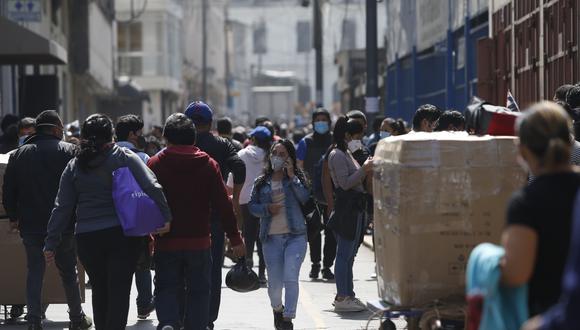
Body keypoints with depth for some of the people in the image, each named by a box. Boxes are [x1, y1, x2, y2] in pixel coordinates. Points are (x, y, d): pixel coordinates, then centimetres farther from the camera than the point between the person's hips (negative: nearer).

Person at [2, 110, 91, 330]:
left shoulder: (19, 154, 6)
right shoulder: (69, 151, -4)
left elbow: (8, 191, 7)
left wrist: (13, 217, 16)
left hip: (31, 225, 2)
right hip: (63, 225, -2)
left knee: (35, 272, 8)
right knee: (68, 271, 10)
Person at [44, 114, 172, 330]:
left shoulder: (74, 166, 7)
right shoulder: (125, 158, -2)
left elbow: (62, 207, 7)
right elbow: (152, 187, -14)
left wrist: (51, 243, 10)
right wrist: (165, 217, -13)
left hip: (87, 237, 3)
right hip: (122, 233, -3)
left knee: (99, 291, 16)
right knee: (119, 291, -3)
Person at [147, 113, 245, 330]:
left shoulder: (155, 164, -3)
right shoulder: (208, 164, -1)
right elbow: (223, 204, -2)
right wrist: (235, 238, 3)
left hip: (166, 242, 0)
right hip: (199, 242, 0)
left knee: (167, 289, 7)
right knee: (198, 291, 10)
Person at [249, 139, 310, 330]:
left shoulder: (297, 178, 6)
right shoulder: (262, 183, 10)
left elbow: (305, 198, -9)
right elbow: (252, 206, 9)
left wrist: (292, 177, -13)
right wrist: (267, 209, -10)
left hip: (295, 236, -2)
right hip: (271, 238, 2)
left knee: (290, 278, -16)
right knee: (274, 283, 5)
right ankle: (277, 309, 35)